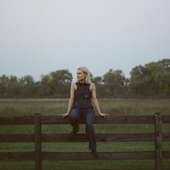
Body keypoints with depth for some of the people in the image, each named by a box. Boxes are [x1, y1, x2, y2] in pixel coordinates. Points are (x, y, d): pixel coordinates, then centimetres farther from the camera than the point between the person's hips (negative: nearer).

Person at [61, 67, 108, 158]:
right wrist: (68, 112, -3)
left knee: (89, 125, -31)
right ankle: (75, 128, -3)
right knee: (72, 116, -38)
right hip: (77, 108, 0)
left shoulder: (91, 85, 5)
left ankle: (93, 149, -22)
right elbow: (71, 99, 4)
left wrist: (100, 112, -1)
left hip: (88, 109, 0)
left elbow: (94, 99, 5)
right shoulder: (74, 85, 6)